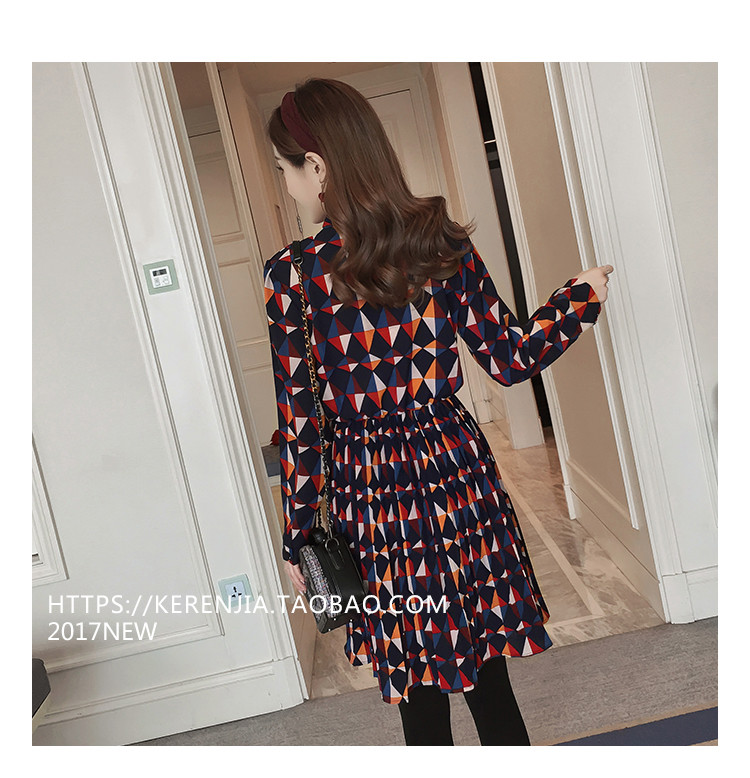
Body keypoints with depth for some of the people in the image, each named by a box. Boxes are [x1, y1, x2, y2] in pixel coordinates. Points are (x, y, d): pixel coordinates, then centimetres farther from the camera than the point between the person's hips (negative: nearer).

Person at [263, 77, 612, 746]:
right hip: (459, 471, 3)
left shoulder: (291, 275, -12)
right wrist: (583, 297, 15)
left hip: (372, 493, -2)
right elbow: (512, 360, -2)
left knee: (421, 696, 17)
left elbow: (300, 427, -9)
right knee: (489, 681, 21)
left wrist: (297, 539, 2)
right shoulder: (444, 243, -6)